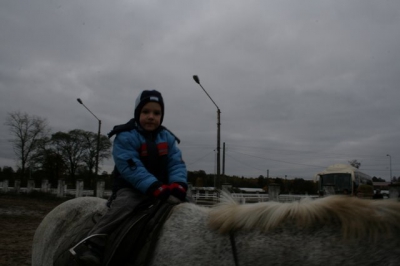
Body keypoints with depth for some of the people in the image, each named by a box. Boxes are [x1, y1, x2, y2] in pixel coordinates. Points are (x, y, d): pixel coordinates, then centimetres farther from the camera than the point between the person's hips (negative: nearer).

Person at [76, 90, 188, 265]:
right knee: (125, 205, -34)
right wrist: (154, 187, -34)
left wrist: (178, 184, -23)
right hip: (131, 188, -5)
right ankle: (93, 245, -32)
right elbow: (131, 169, -23)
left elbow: (176, 164, -1)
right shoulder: (126, 137, -11)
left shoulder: (167, 138, 7)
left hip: (160, 188, 6)